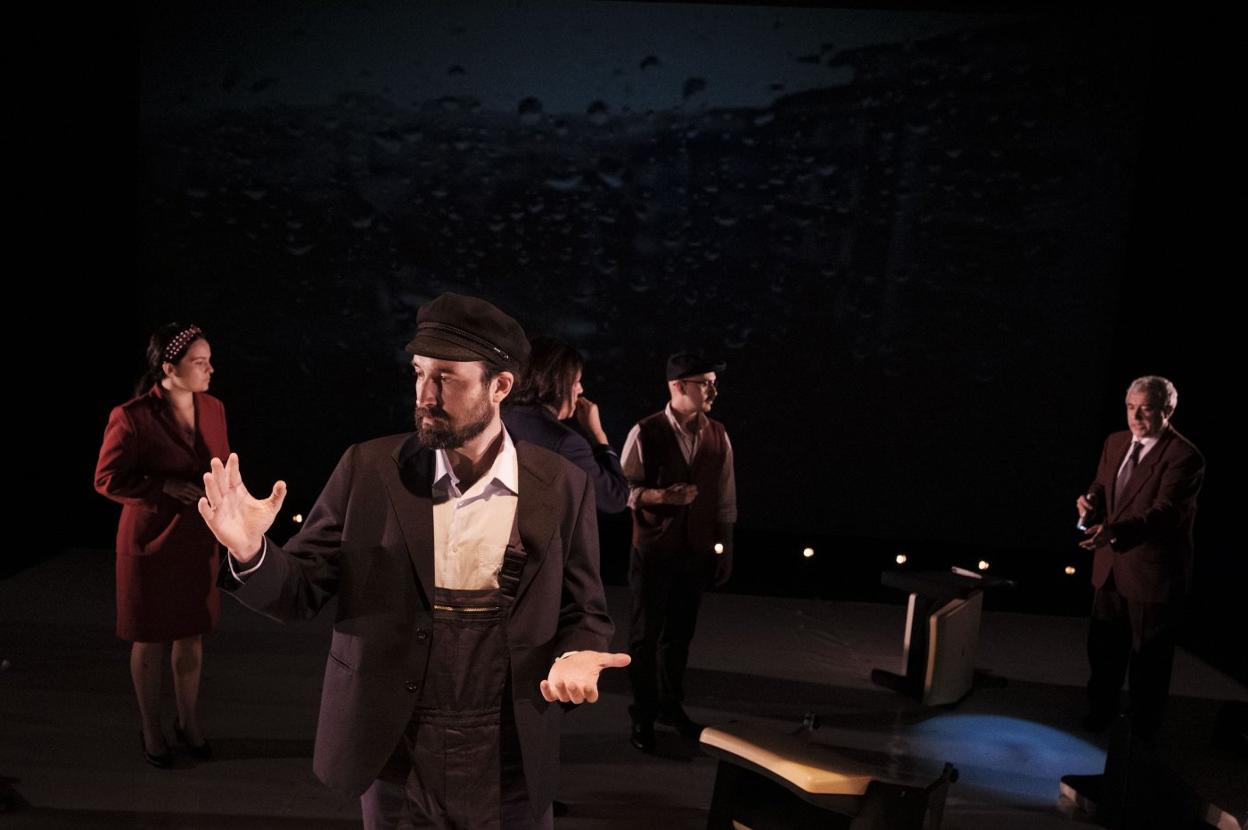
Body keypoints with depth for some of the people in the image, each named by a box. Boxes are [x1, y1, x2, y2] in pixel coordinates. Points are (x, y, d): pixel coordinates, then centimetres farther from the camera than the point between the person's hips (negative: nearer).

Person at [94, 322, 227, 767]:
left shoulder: (213, 408, 0)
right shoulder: (131, 417, -18)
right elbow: (107, 479, -12)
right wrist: (167, 487, -22)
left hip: (198, 542, 5)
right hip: (151, 543, -5)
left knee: (192, 636, 16)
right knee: (150, 641, 12)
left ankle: (188, 722, 35)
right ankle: (151, 731, 31)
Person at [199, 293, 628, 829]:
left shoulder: (562, 487, -6)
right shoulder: (368, 469, -6)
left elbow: (582, 613, 2)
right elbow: (302, 591, -2)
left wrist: (576, 657, -19)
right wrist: (251, 552, -21)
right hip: (392, 754, 0)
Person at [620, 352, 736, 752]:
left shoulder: (718, 436, 0)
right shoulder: (645, 434, -13)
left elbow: (725, 498, 7)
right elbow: (623, 489, -8)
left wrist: (725, 549, 8)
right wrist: (662, 496, -25)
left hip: (696, 552, 4)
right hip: (653, 552, -3)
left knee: (680, 634, 16)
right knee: (645, 636, 9)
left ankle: (672, 706, 34)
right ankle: (643, 715, 26)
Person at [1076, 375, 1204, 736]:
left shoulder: (1185, 457, -18)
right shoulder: (1115, 442, 5)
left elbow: (1165, 512, -27)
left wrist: (1114, 531, -41)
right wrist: (1090, 499, -10)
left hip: (1153, 574, -6)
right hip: (1110, 566, 6)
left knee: (1149, 657, 11)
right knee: (1103, 646, 20)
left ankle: (1143, 731, 30)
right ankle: (1100, 713, 39)